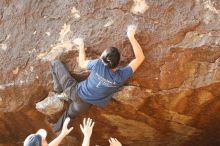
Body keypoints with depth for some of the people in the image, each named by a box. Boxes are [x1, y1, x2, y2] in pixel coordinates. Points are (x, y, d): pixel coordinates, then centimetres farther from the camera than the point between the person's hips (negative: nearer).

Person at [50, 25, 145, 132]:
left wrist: (81, 45, 10)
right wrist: (131, 37, -18)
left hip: (76, 92, -2)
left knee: (55, 64, 10)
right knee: (70, 115, 38)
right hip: (84, 104, 2)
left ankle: (60, 90, 19)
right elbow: (140, 58, -17)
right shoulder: (121, 76, -26)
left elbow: (82, 64, -3)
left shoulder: (98, 64, -28)